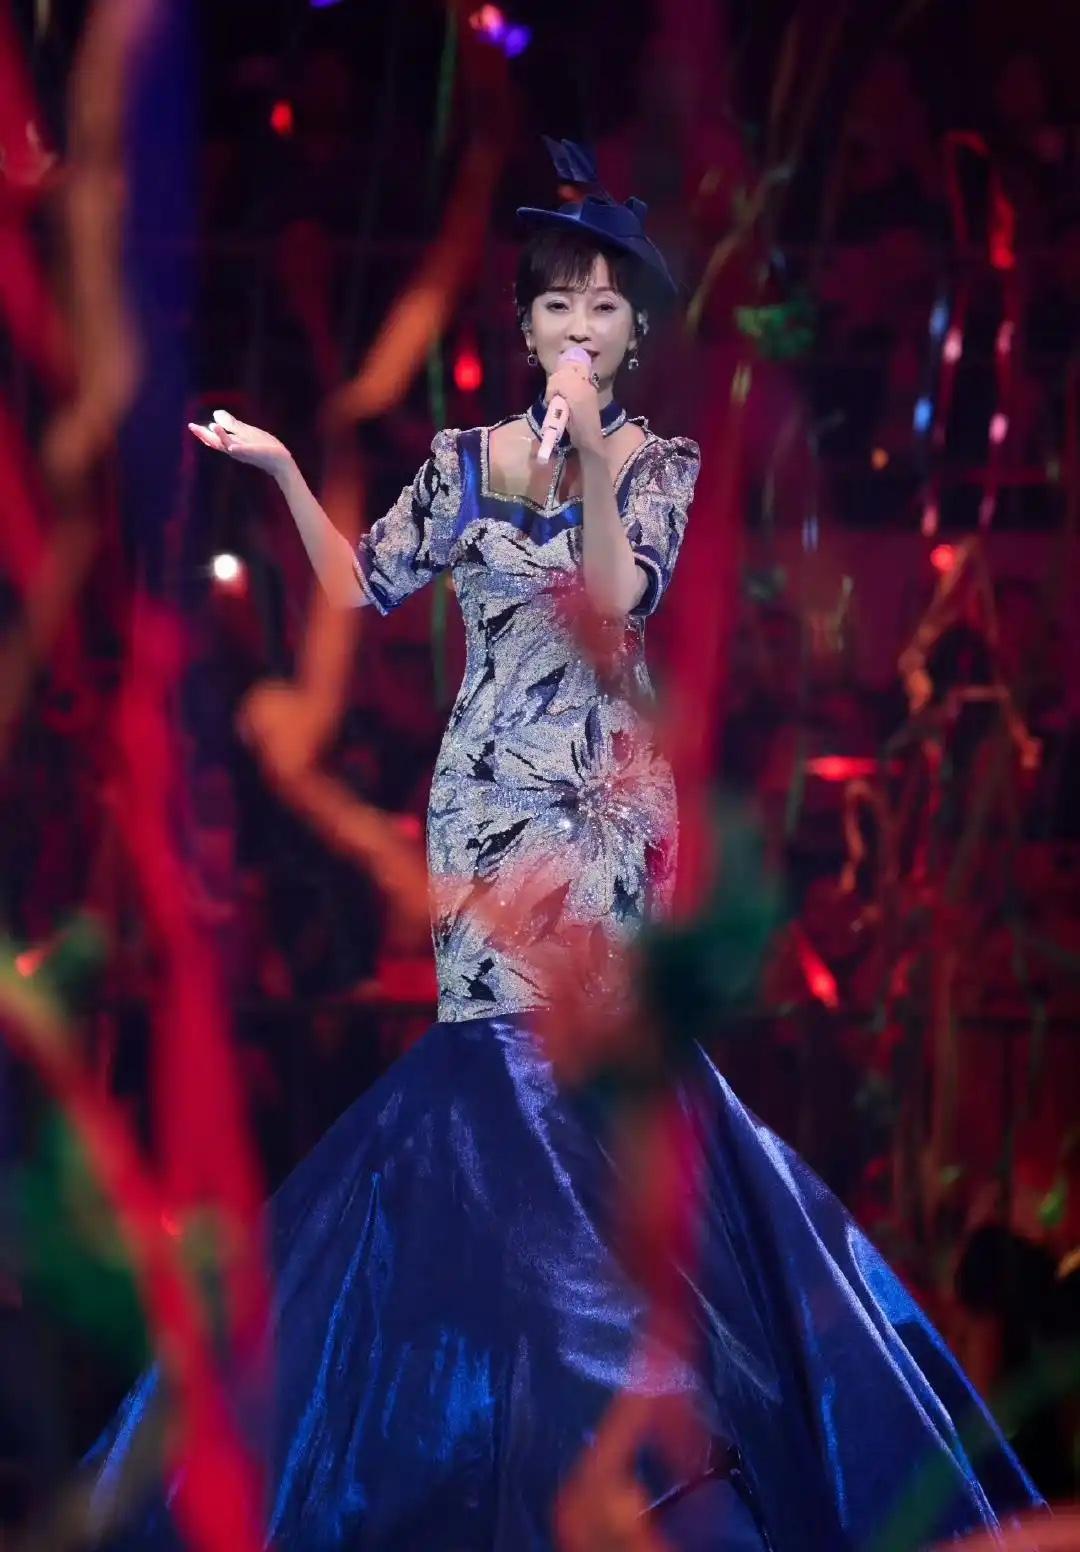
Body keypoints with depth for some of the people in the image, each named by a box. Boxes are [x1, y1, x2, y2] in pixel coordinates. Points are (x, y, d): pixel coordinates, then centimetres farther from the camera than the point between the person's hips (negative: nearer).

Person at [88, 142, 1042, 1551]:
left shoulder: (660, 462, 2)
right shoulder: (467, 459, 8)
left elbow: (619, 595, -14)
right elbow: (362, 585, 8)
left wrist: (589, 454, -20)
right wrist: (281, 467, -1)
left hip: (606, 795, -2)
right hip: (488, 790, 2)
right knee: (500, 1052, -4)